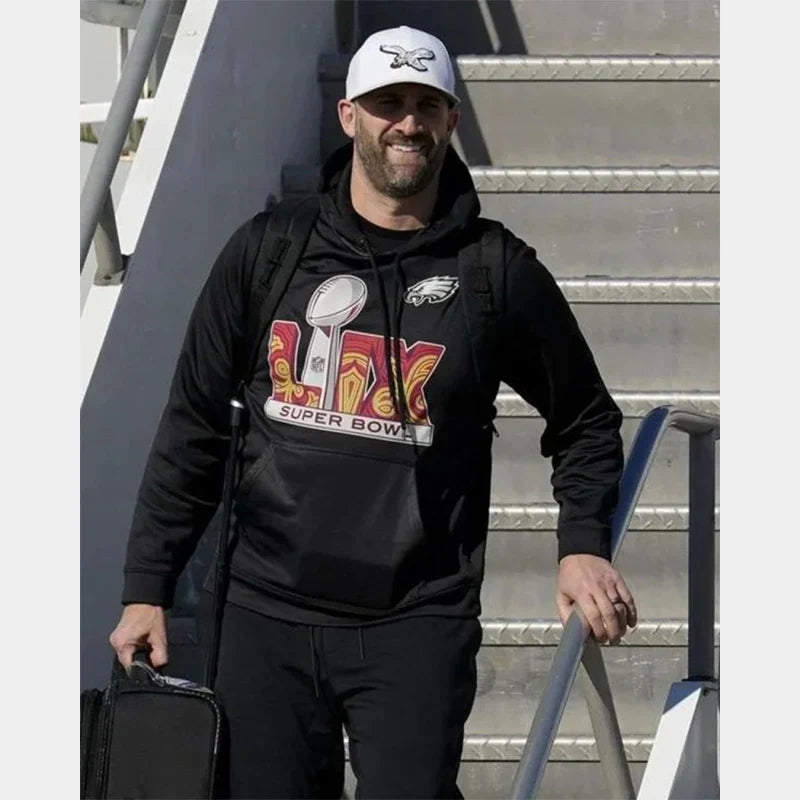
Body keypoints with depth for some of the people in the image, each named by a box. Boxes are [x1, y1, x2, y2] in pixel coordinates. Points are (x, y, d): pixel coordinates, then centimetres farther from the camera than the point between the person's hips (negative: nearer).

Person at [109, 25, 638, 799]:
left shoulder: (498, 272, 1)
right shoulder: (266, 252, 5)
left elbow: (585, 421, 14)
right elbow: (193, 425, 10)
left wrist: (583, 544, -1)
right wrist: (147, 586, 7)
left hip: (418, 625, -2)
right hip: (267, 616, 2)